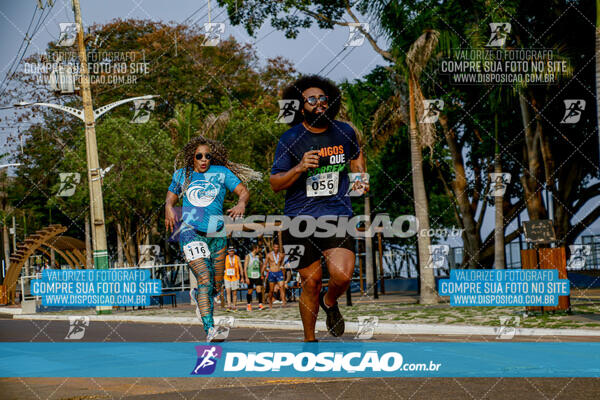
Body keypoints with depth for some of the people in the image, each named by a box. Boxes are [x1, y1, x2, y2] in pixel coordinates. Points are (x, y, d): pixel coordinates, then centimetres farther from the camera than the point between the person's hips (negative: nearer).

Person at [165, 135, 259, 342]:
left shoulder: (221, 173, 5)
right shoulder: (182, 175, 9)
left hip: (216, 233, 2)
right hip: (190, 231, -2)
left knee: (216, 285, 10)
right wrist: (169, 208, -2)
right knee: (204, 278, -21)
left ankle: (197, 295, 46)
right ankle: (209, 330, -27)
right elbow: (171, 196, 21)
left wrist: (241, 203, -22)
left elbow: (244, 191, 0)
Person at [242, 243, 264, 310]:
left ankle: (260, 304, -8)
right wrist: (246, 278, -14)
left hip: (258, 276, 4)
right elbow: (245, 267, -8)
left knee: (259, 290, -8)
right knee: (250, 291, 4)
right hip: (250, 276, -4)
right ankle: (249, 305, 18)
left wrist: (261, 274, 18)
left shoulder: (258, 256, 11)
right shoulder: (248, 256, -5)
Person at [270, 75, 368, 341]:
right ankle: (309, 339, 24)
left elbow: (356, 156, 28)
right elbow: (275, 183, -3)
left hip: (337, 215, 1)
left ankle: (330, 302, 19)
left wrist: (361, 178, 12)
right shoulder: (290, 139, -3)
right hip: (300, 219, -1)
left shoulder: (344, 132, 5)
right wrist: (300, 168, -19)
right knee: (311, 282, 3)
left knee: (342, 275, -18)